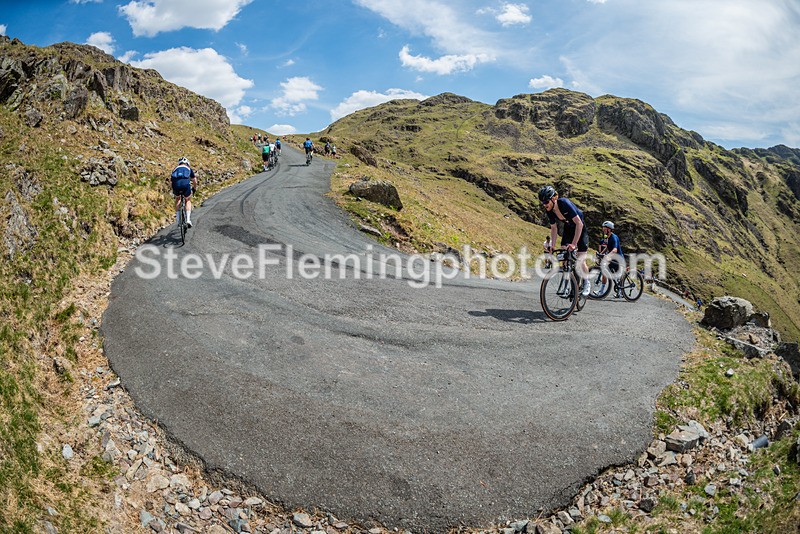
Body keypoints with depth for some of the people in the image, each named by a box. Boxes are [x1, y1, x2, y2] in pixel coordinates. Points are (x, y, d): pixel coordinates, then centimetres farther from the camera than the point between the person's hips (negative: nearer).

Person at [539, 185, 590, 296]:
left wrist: (574, 244, -40)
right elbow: (554, 228, 0)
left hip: (580, 229, -5)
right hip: (568, 228, 6)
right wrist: (552, 245, -8)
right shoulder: (549, 210, -15)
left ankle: (586, 283, 16)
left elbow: (579, 223, -37)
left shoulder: (565, 203, -34)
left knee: (580, 260, -7)